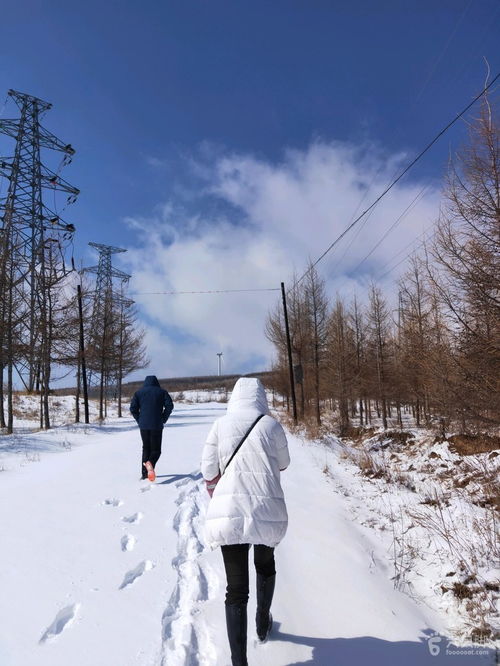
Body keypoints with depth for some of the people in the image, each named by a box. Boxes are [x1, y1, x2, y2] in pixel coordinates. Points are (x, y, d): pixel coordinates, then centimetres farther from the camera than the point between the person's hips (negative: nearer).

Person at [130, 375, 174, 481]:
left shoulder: (139, 392, 8)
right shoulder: (162, 392, 5)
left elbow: (133, 408, 1)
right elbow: (169, 405, -6)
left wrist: (139, 420, 9)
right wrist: (163, 419, 4)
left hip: (143, 426, 2)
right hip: (157, 426, -2)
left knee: (146, 448, 16)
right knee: (156, 449, 5)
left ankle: (144, 473, 12)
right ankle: (150, 463, -26)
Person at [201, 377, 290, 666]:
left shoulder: (221, 425, 0)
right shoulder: (271, 425, -3)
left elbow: (209, 472, 1)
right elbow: (283, 464, 11)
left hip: (229, 513, -1)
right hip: (268, 512, 1)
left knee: (236, 588, 6)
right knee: (266, 565, 30)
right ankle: (263, 624, 49)